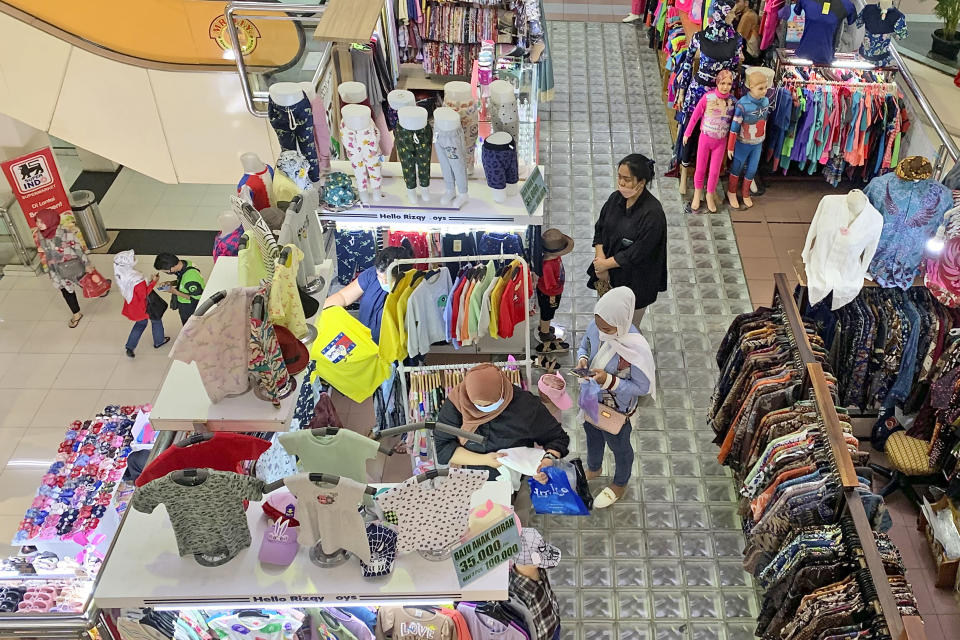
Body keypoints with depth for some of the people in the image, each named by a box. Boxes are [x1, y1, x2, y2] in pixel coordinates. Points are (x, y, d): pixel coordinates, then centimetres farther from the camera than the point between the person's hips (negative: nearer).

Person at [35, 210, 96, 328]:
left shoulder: (64, 233, -29)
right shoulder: (40, 235, -9)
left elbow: (78, 249, -19)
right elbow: (46, 252, 7)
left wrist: (87, 264, -12)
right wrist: (50, 269, 16)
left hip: (71, 267, -5)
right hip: (56, 270, 5)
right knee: (65, 291, 15)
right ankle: (76, 314, 33)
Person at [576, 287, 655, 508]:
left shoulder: (637, 349, -39)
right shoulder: (595, 327, -22)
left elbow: (642, 387, -26)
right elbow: (584, 346, 1)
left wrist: (609, 380, -37)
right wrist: (582, 359, -22)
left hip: (616, 410, -5)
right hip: (592, 400, 6)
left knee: (619, 446, 25)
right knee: (592, 435, 34)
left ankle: (619, 486, 55)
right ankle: (594, 469, 66)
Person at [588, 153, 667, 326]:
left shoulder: (652, 214, -26)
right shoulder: (615, 198, -6)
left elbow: (636, 255, -25)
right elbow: (599, 230, 2)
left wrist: (605, 264, -16)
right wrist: (600, 261, -11)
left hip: (635, 283, -6)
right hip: (609, 275, 6)